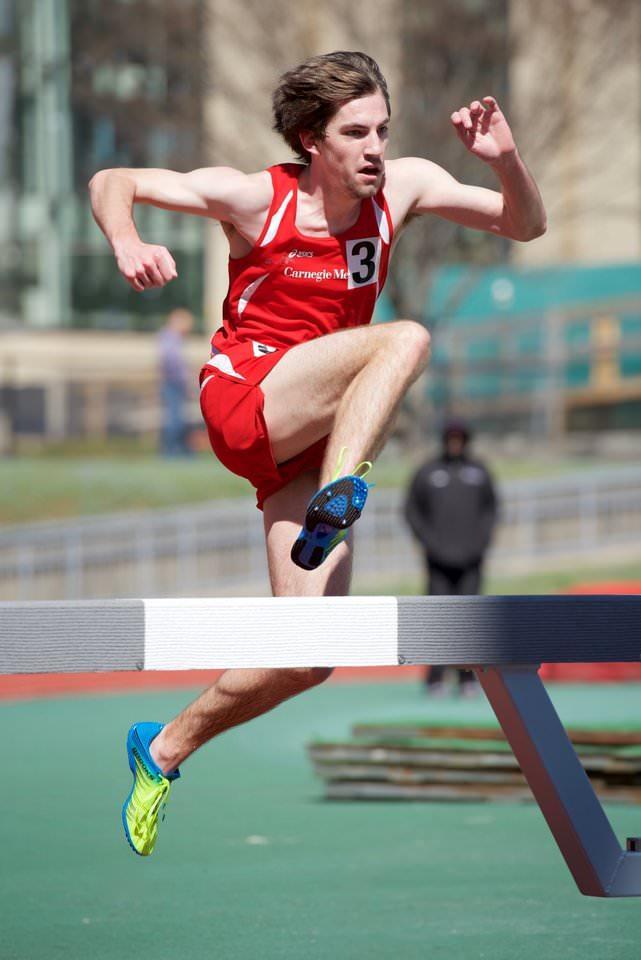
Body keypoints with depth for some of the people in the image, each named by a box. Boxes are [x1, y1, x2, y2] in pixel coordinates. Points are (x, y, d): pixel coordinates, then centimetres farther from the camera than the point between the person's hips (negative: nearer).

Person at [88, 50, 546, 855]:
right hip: (240, 401, -5)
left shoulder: (402, 186, 3)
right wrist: (126, 243, -28)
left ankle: (162, 751, 14)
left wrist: (505, 159, -15)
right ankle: (336, 504, -37)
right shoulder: (256, 198, -9)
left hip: (311, 441, 5)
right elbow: (112, 182, -5)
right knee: (404, 338, -29)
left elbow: (524, 225, 6)